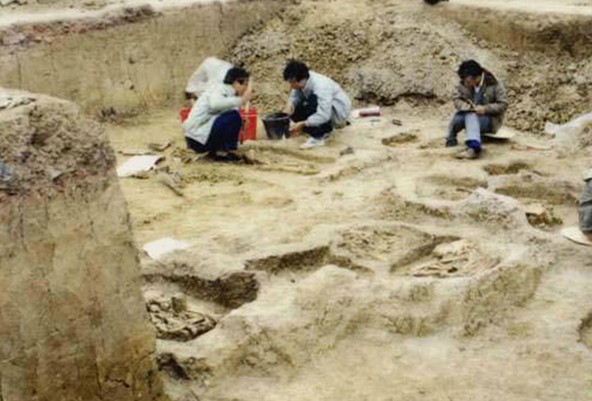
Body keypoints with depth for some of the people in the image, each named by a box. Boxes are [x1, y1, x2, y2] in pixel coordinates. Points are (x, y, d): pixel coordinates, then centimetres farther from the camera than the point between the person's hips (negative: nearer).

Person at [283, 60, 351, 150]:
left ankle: (319, 136, -22)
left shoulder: (320, 86, -34)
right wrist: (290, 104, -27)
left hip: (339, 112, -8)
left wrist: (302, 124, -40)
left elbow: (324, 115, -40)